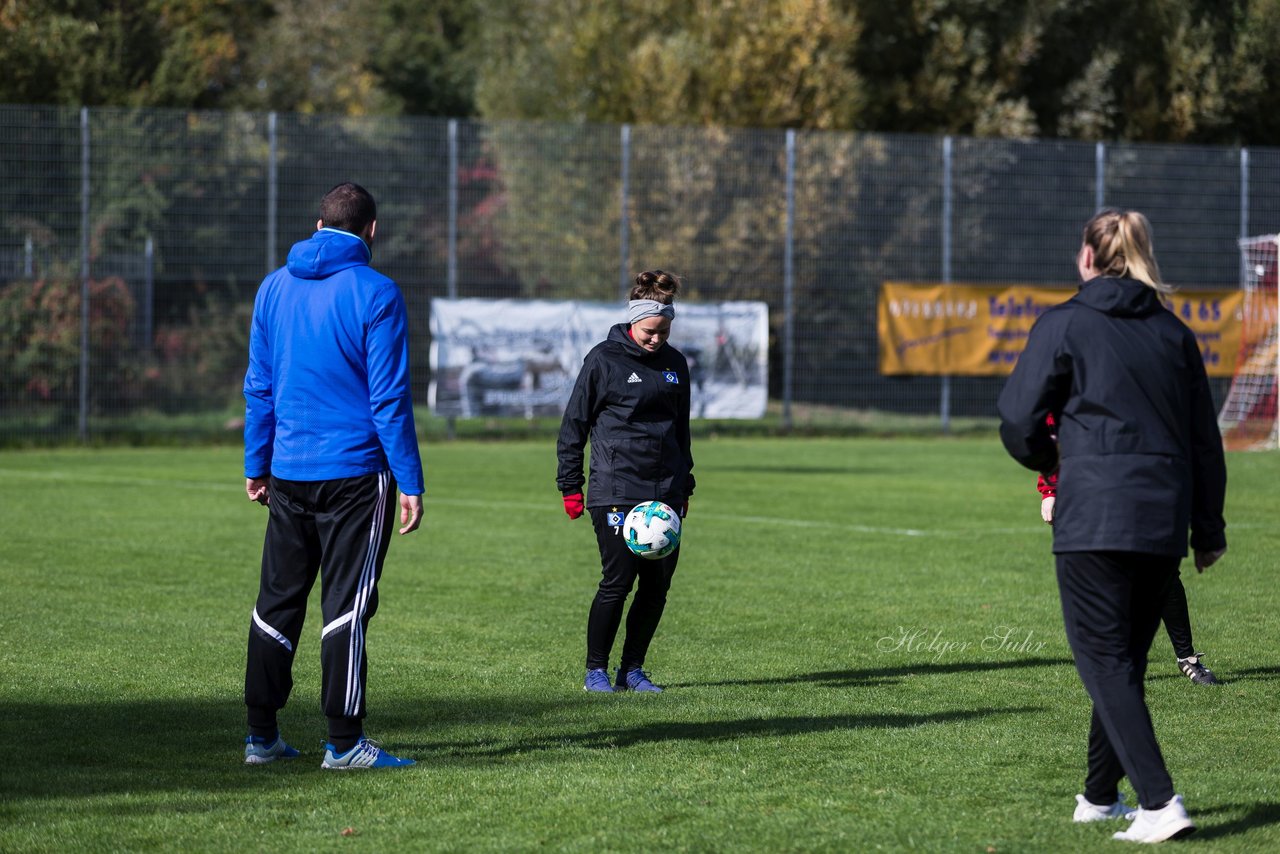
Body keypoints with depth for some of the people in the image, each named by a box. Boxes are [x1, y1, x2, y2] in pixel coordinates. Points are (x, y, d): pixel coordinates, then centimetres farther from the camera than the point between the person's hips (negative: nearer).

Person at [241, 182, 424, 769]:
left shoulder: (274, 287, 7)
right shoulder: (374, 294, -9)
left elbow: (259, 386, 12)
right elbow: (389, 396, -12)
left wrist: (256, 466, 20)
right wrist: (410, 483, -9)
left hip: (287, 473, 5)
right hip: (355, 473, -5)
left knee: (277, 601, 12)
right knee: (347, 605, -1)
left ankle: (261, 736, 14)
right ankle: (344, 743, -1)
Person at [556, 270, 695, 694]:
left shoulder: (674, 363, 12)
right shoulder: (604, 359, -4)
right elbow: (574, 423, 0)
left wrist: (684, 485, 22)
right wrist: (570, 484, -2)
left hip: (665, 492, 5)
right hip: (615, 491, -5)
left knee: (658, 586, 3)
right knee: (617, 581, -9)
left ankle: (632, 670, 14)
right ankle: (596, 670, 4)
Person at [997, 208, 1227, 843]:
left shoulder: (1063, 326, -3)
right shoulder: (1173, 332, 12)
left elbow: (1017, 419, -4)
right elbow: (1205, 438, 15)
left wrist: (1048, 459, 19)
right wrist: (1208, 529, 21)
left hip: (1094, 522, -5)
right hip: (1164, 524, 6)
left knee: (1105, 662, -4)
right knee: (1126, 659, 18)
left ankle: (1159, 802, -17)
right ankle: (1099, 796, 28)